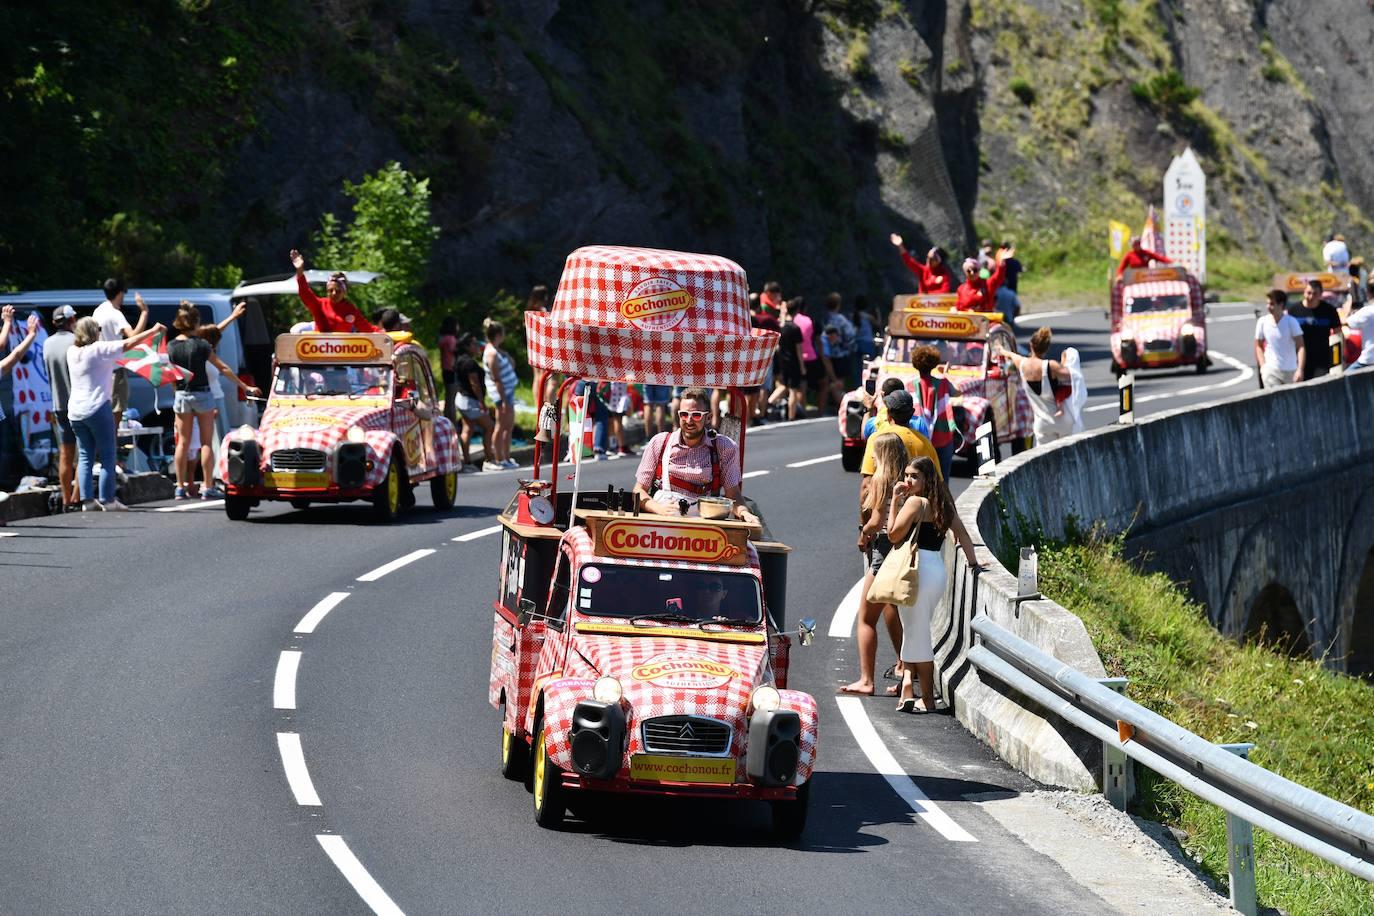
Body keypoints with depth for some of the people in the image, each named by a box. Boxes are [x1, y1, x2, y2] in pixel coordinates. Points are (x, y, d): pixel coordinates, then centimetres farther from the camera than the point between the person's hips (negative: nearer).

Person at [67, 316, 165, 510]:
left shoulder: (72, 352, 7)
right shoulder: (98, 350, -12)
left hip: (75, 411, 7)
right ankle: (107, 500, -2)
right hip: (97, 408, -7)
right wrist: (153, 331, -2)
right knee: (107, 455, 0)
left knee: (85, 456, 9)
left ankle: (87, 499, 4)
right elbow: (129, 344, -11)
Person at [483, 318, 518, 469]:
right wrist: (503, 399, -22)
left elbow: (512, 365, 20)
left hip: (507, 391, 10)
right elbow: (496, 379, -22)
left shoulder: (496, 350, 9)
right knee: (501, 427, -2)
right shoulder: (492, 354, -20)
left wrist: (507, 356, 2)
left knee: (509, 426, 15)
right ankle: (499, 459, 4)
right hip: (501, 393, -10)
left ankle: (506, 457, 23)